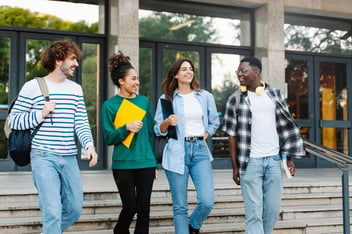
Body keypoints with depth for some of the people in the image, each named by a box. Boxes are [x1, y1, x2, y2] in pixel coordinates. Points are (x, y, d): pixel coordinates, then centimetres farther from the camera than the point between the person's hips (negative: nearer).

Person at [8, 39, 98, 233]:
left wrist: (89, 144, -11)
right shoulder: (32, 87, -2)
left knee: (74, 209, 10)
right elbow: (13, 120, 1)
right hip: (44, 158, -5)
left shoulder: (76, 89, 13)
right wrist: (41, 114, -13)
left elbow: (81, 122, 7)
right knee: (53, 212, -10)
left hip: (70, 159, 6)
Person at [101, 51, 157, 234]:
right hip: (123, 164, -3)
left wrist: (154, 163, 12)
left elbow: (151, 133, 12)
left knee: (144, 208, 3)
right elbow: (108, 138, -4)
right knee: (130, 207, 4)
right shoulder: (109, 105, -2)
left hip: (146, 163, 3)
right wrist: (126, 128, -21)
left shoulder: (144, 101, 8)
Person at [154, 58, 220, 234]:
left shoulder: (206, 97, 11)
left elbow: (214, 122, 23)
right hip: (177, 152, -2)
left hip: (200, 150, 2)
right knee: (180, 206, -1)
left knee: (207, 201, -10)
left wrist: (205, 136, 7)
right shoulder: (166, 99, 5)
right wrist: (167, 122, -14)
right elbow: (158, 130, 6)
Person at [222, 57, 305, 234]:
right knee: (254, 212, -3)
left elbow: (286, 128, 10)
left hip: (273, 160, 3)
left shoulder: (274, 95, 7)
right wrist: (235, 166, -2)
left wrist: (289, 158, 5)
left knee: (273, 210, 8)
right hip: (250, 162, -3)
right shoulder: (236, 100, 1)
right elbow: (232, 136, 1)